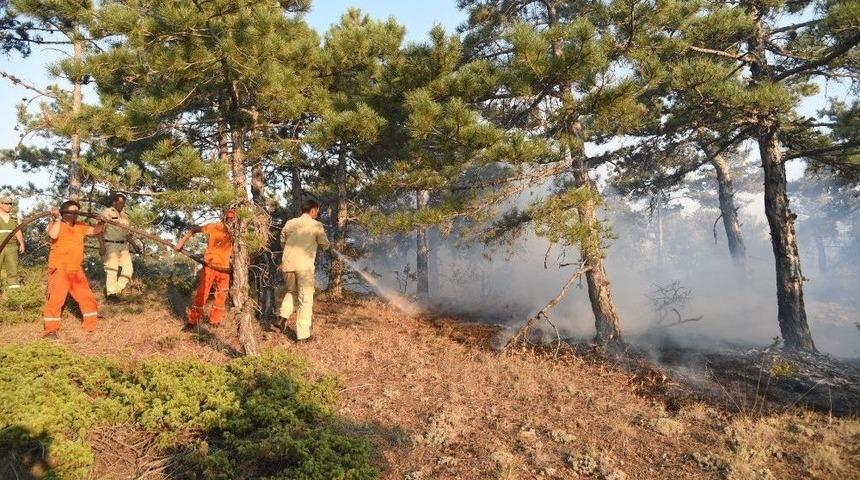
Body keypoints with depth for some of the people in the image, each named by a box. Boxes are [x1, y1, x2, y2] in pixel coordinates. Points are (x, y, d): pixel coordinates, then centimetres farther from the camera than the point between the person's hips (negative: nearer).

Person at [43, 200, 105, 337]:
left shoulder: (81, 227, 9)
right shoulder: (55, 224, -6)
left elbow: (95, 231, 15)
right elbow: (53, 235, -26)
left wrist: (101, 223, -3)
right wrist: (57, 219, -22)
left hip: (76, 271, 6)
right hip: (59, 270, -6)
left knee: (86, 296, 11)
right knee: (55, 299, -7)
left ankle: (91, 324, 23)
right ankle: (51, 329, 0)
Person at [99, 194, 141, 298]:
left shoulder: (124, 216, 17)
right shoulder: (106, 212, -5)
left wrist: (134, 245, 15)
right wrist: (101, 245, -20)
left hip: (123, 246, 7)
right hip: (111, 245, -7)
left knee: (128, 269, 3)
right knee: (112, 270, -5)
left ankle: (117, 290, 16)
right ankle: (111, 293, 4)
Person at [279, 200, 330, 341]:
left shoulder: (290, 223, 10)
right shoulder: (316, 225, -2)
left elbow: (283, 241, 21)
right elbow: (325, 245, 5)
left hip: (288, 263, 5)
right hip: (304, 265, -4)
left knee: (291, 291, 26)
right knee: (306, 299, 2)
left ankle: (284, 316, 5)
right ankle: (302, 334, 1)